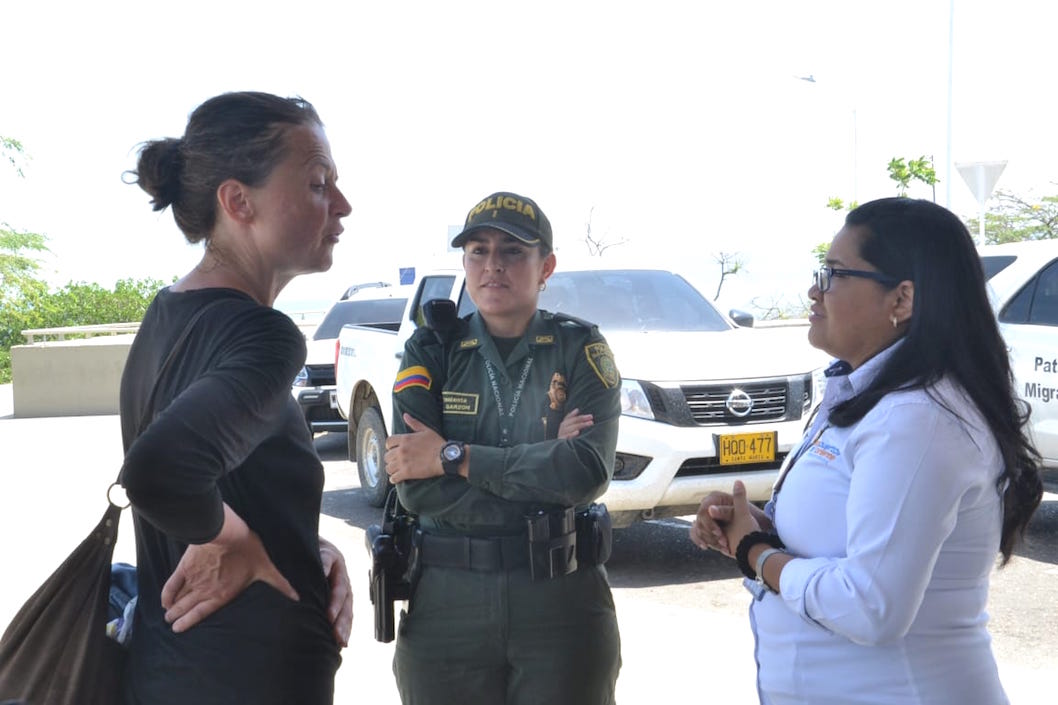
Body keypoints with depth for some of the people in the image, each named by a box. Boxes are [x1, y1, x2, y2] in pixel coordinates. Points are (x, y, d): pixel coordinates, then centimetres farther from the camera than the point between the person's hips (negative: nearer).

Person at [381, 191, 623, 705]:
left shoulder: (579, 350, 0)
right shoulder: (431, 353, 2)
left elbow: (589, 470, -17)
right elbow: (416, 489, -10)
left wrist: (452, 457, -15)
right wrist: (543, 463, -14)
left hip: (563, 604, -1)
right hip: (448, 602, 1)